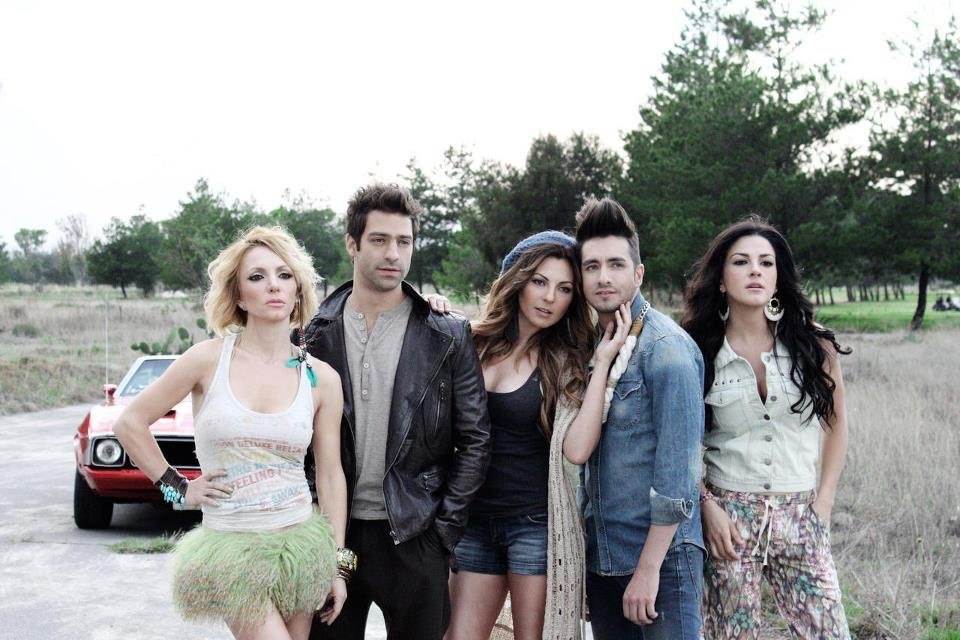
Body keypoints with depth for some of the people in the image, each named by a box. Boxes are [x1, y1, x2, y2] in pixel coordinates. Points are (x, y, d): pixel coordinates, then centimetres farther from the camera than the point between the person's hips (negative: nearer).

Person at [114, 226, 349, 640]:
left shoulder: (321, 379, -1)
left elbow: (330, 475, 3)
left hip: (302, 542, 3)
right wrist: (177, 489, 1)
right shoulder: (209, 359, -6)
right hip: (232, 548, -2)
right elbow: (131, 423, 3)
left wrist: (339, 565, 3)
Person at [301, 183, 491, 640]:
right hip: (331, 532, 1)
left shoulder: (448, 336, -1)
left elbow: (475, 439, 0)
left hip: (413, 536, -1)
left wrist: (444, 526, -4)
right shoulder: (314, 333, 2)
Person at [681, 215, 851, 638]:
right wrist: (707, 506, -8)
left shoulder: (813, 343, -2)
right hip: (728, 513, -1)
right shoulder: (697, 353, -4)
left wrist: (823, 504, 3)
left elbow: (836, 424, 8)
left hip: (799, 516, 1)